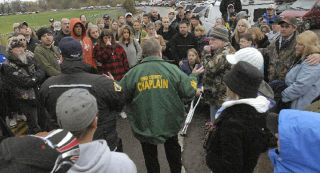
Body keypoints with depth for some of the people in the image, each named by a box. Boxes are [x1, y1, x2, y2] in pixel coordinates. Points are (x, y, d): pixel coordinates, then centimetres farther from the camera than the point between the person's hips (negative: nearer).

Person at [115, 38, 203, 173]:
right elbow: (189, 92, -9)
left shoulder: (133, 73, -15)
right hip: (170, 123, 2)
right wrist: (193, 76, 10)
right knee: (173, 150, 29)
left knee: (150, 156, 23)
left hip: (144, 126, -1)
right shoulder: (173, 69, -12)